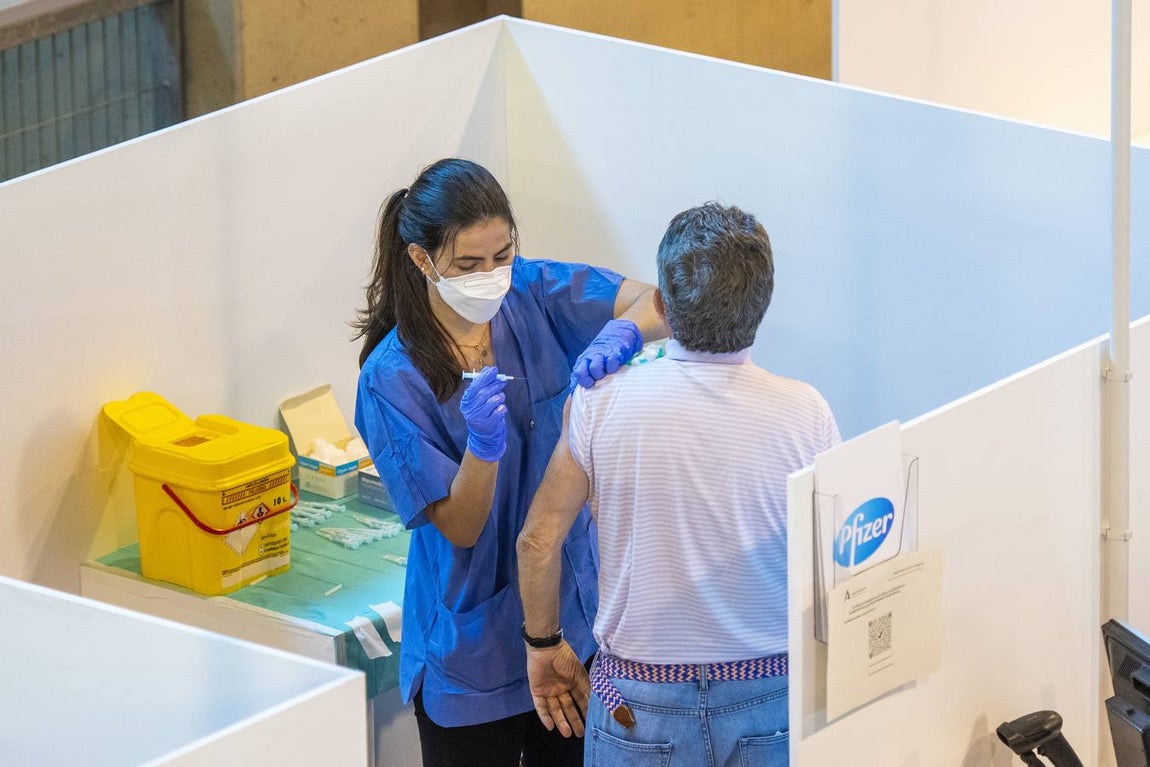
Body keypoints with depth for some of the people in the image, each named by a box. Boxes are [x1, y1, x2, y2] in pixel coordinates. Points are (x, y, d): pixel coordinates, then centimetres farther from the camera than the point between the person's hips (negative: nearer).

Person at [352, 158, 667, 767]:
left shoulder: (536, 295, -6)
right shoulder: (392, 379, -17)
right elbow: (460, 528, -17)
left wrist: (622, 333, -37)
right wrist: (482, 444, -37)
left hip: (574, 618, 4)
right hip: (473, 643, -4)